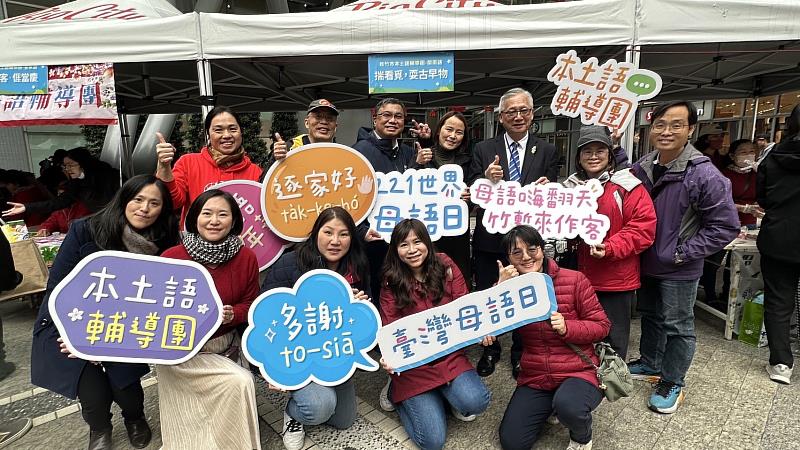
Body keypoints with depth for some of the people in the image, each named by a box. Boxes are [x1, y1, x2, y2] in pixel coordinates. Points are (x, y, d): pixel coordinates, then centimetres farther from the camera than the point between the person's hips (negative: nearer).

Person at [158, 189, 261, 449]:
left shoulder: (246, 257, -7)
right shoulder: (171, 258, -15)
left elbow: (250, 305, 0)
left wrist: (231, 314, -21)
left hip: (225, 347, 4)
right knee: (240, 383, -21)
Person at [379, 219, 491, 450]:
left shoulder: (446, 268, -1)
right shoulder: (391, 283, -5)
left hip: (450, 356, 2)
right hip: (412, 364, -1)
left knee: (476, 402, -25)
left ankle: (449, 396, 11)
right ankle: (400, 396, 19)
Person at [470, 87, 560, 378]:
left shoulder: (547, 152, 2)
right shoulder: (483, 150, 1)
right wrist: (486, 179, -23)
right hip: (489, 238, 1)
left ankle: (521, 353, 36)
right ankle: (490, 350, 36)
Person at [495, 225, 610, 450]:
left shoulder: (574, 280, -8)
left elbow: (602, 325, -4)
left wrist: (567, 327, -22)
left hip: (578, 371, -3)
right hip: (534, 377, 4)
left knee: (567, 406, -36)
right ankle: (549, 406, 25)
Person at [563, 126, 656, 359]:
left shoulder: (628, 187, -6)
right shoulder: (571, 186, 9)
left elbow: (643, 228, -11)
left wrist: (609, 248, -22)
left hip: (616, 280, -4)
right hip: (578, 276, 4)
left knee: (613, 340, 9)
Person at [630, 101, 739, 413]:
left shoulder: (704, 175, -19)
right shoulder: (641, 168, -3)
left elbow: (726, 226, -16)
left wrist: (683, 253, -16)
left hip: (679, 270, -5)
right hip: (645, 263, 6)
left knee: (677, 326, 9)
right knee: (649, 316, 22)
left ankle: (672, 383, 28)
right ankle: (650, 363, 43)